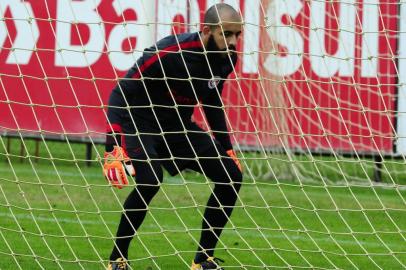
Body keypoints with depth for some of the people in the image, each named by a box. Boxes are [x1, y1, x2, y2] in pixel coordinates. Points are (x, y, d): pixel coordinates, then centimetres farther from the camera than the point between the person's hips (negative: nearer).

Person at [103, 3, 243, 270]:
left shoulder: (226, 59, -7)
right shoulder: (167, 53, -29)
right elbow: (121, 94, -25)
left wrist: (226, 147, 17)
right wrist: (113, 148, -32)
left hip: (178, 125, 7)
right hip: (139, 122, -7)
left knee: (232, 175, -2)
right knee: (150, 179, -32)